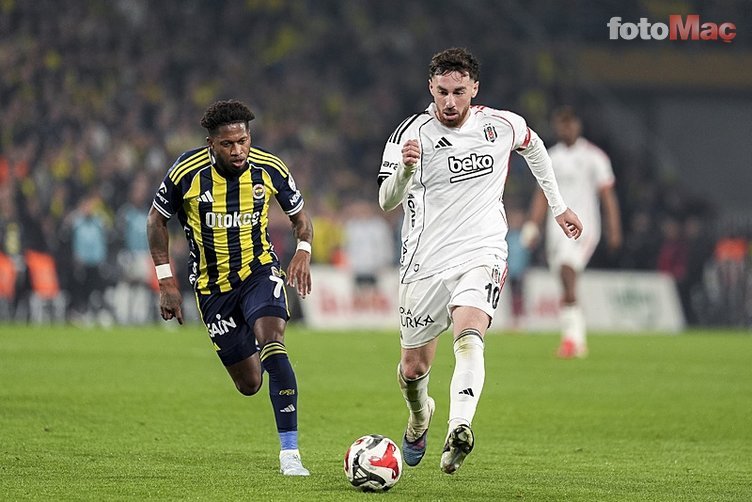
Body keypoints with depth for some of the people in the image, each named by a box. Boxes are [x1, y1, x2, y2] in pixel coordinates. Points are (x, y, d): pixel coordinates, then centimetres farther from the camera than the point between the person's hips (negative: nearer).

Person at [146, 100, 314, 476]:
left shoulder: (270, 169, -11)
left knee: (272, 346, -29)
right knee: (249, 384, 4)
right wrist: (166, 282, -3)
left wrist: (303, 251, -16)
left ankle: (289, 452, -30)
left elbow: (299, 216, 5)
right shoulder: (187, 172, -14)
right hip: (212, 286, 1)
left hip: (259, 271, 0)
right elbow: (157, 219, 1)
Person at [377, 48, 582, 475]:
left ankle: (458, 432, -44)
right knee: (414, 368, 11)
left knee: (469, 336, -29)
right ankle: (420, 417, 45)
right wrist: (405, 168, -41)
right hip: (426, 263, 0)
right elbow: (387, 202, -20)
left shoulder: (502, 126, -2)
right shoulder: (412, 133, -10)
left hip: (482, 255, 0)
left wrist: (559, 206, 28)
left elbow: (533, 146, 23)